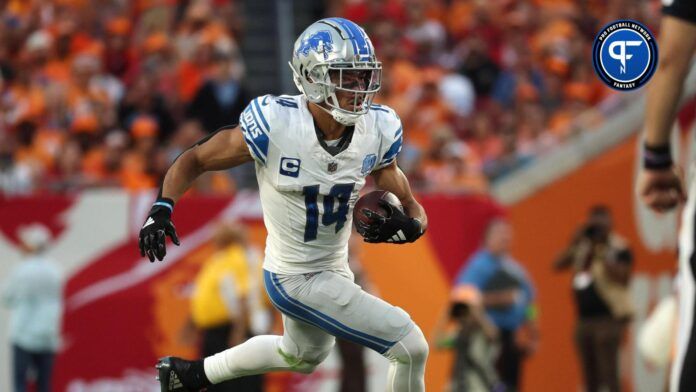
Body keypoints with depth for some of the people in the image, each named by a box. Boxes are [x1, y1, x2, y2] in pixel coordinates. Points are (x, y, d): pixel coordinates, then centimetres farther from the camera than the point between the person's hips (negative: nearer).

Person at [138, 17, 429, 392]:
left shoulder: (377, 131, -11)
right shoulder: (275, 125, -25)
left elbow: (412, 210, -3)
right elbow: (195, 160, -12)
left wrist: (407, 225, -26)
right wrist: (162, 209, -26)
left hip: (333, 267, 7)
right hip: (298, 280, -7)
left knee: (302, 356, 34)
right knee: (411, 347, -11)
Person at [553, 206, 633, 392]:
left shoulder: (618, 248, -6)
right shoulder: (582, 247, 14)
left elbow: (622, 276, -19)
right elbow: (558, 265, 8)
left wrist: (602, 256, -18)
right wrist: (574, 243, -2)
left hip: (608, 319, -7)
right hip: (584, 319, 7)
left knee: (608, 375, -14)